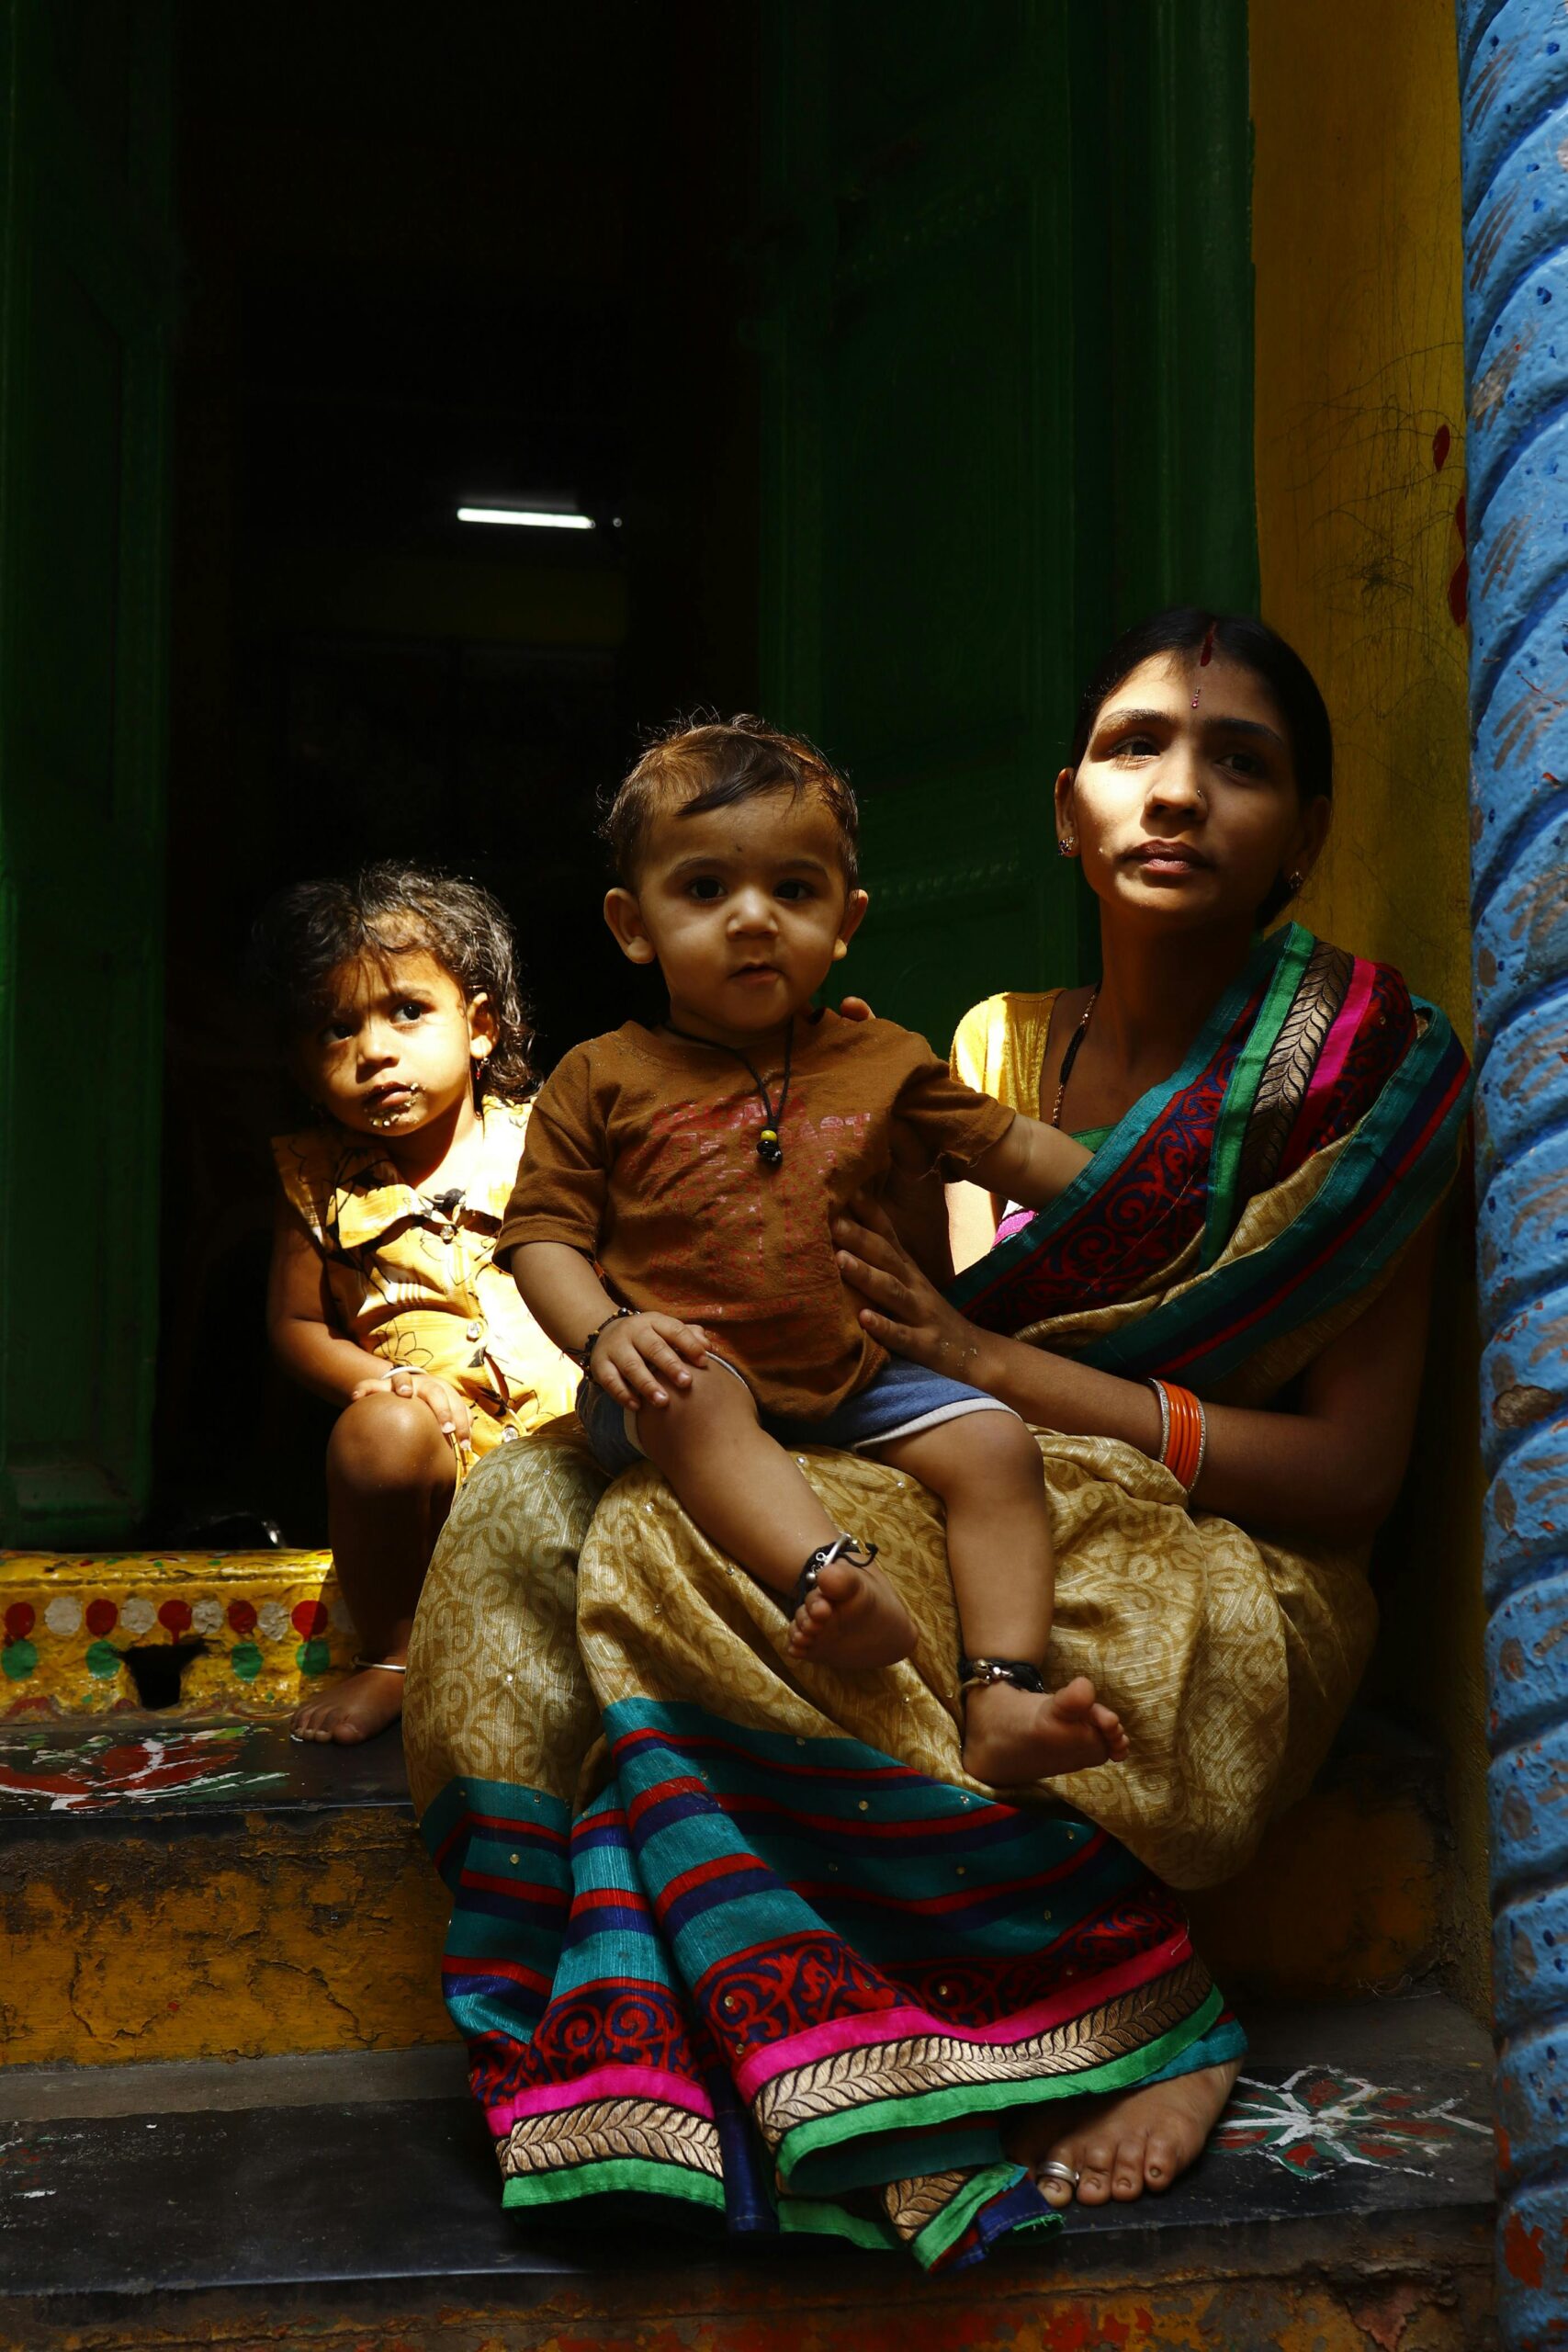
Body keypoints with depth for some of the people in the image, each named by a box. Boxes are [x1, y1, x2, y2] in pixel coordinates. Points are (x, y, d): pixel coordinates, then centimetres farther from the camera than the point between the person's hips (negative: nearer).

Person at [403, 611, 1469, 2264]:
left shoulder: (1361, 1072, -4)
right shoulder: (995, 1046, 11)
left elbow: (1350, 1472, -9)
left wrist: (981, 1357, -16)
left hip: (1223, 1595, -5)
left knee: (685, 1550, -27)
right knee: (539, 1500, -15)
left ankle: (1131, 2015, -15)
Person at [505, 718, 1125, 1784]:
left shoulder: (882, 1064, 10)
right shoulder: (602, 1080, 3)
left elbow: (1012, 1147, 18)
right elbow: (543, 1232, -1)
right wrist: (603, 1330, -21)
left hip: (848, 1377, 4)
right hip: (683, 1367, -3)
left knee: (997, 1446, -16)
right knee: (693, 1401, -37)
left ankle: (1002, 1702, -21)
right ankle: (834, 1575, -56)